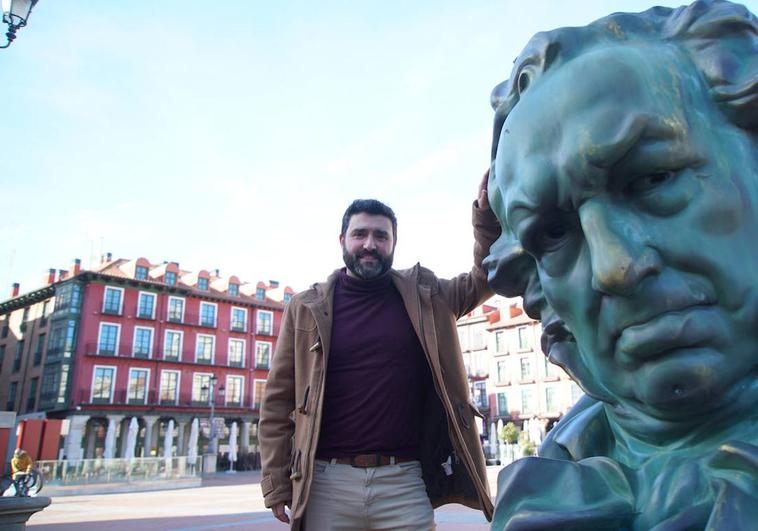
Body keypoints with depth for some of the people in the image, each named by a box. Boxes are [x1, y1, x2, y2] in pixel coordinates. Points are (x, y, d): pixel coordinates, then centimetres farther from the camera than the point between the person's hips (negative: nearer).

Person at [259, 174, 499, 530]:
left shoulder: (423, 295, 7)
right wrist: (276, 482, 0)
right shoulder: (307, 308, 2)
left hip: (406, 482, 1)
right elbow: (278, 400, 4)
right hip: (328, 483, 0)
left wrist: (486, 214, -10)